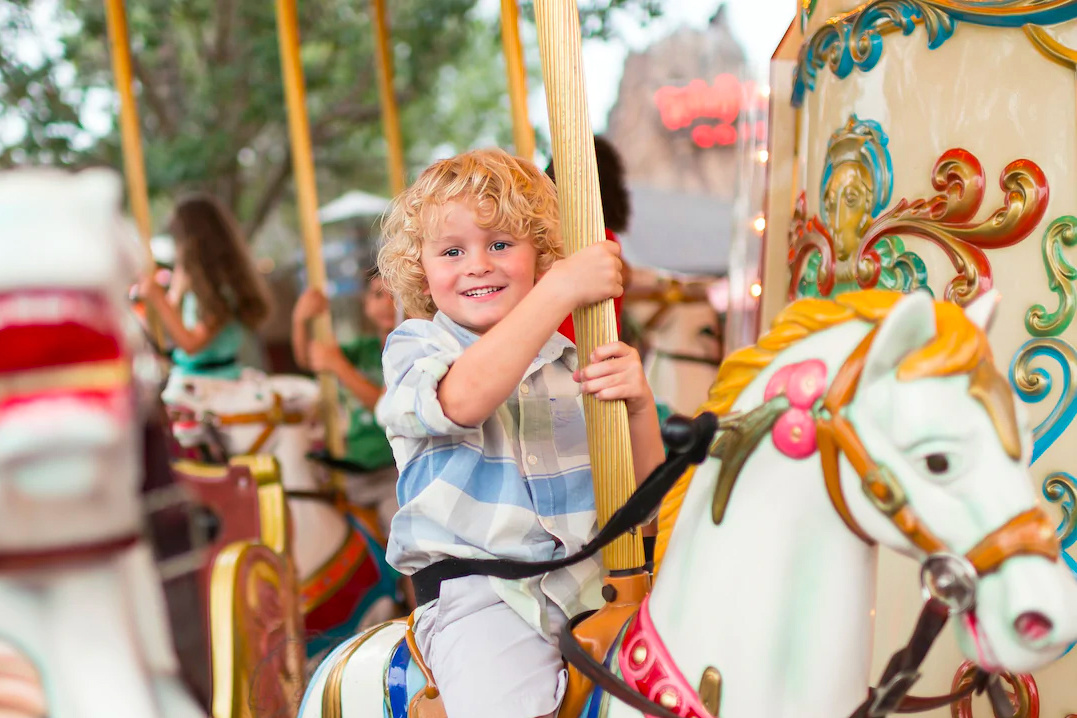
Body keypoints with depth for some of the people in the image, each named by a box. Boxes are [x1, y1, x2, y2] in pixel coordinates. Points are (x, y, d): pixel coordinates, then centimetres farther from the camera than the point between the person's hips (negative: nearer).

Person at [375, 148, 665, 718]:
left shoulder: (568, 361, 14)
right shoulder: (413, 348, 4)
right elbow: (462, 399, -22)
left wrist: (638, 405, -7)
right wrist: (561, 290, -21)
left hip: (589, 578, 4)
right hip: (476, 595, -4)